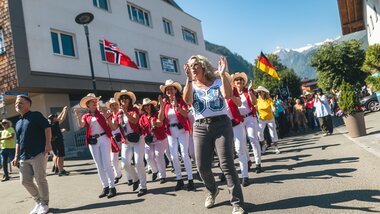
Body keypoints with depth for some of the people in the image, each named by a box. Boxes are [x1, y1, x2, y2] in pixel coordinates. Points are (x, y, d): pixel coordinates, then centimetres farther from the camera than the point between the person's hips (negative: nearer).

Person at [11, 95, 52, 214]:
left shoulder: (36, 115, 1)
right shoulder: (18, 123, 22)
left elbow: (47, 127, -9)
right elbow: (18, 141, 24)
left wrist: (48, 143, -20)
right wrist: (16, 156, 17)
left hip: (38, 154, -7)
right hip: (24, 157, 8)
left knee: (40, 180, -5)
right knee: (25, 181, 7)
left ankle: (44, 204, 11)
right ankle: (39, 202, 24)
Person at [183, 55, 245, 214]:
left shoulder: (217, 81, 4)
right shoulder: (191, 86, 9)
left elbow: (228, 95, -16)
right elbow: (187, 101, -13)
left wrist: (223, 74, -20)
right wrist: (189, 79, -19)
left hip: (221, 125, -3)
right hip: (200, 128, 3)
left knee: (226, 164, -8)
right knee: (202, 166, 5)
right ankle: (212, 191, 35)